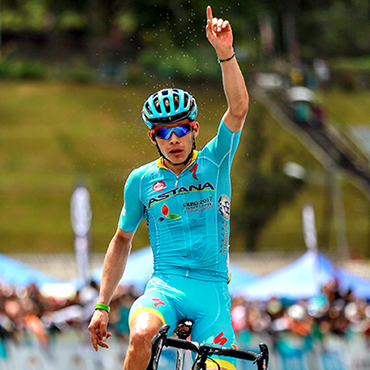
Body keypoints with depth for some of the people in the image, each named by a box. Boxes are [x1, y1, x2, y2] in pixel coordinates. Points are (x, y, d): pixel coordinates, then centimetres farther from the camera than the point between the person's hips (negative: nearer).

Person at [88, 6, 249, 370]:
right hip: (164, 284, 0)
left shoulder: (214, 163, 3)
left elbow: (238, 109, -12)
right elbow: (122, 241, 18)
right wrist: (101, 306, 13)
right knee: (141, 334, -32)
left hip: (211, 288, 0)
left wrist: (225, 53, -27)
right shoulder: (141, 180, 7)